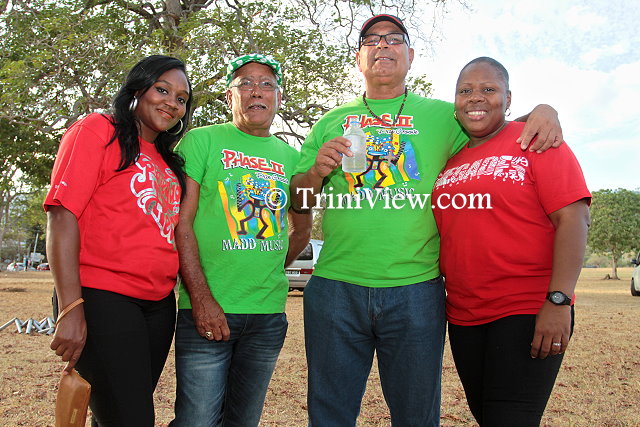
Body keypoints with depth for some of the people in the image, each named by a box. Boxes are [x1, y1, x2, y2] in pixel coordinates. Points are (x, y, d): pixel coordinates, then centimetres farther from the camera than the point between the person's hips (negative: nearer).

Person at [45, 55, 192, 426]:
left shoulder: (168, 161, 18)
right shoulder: (98, 131, -2)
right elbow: (62, 215, -11)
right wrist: (71, 309, -18)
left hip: (159, 306, 7)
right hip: (103, 299, -7)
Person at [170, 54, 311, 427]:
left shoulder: (290, 157, 12)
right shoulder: (202, 141, 0)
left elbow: (302, 231, 23)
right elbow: (181, 223, -8)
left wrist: (269, 271, 9)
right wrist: (202, 298, -16)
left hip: (269, 313, 4)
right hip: (207, 311, -4)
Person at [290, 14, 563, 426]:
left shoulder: (442, 115, 10)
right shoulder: (331, 123, 13)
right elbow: (297, 200, 13)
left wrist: (542, 111, -5)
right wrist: (317, 172, -8)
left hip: (416, 289, 0)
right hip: (336, 288, 1)